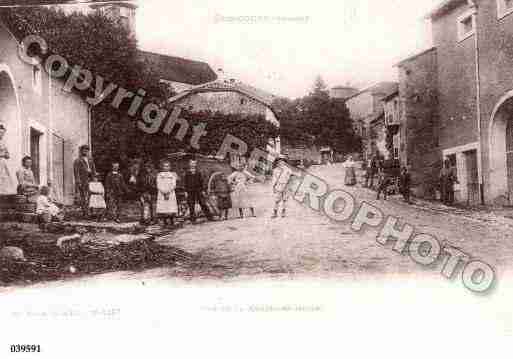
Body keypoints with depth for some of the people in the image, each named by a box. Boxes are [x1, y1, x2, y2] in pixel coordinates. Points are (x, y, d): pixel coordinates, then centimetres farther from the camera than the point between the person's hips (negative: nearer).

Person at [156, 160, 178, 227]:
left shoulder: (172, 175, 10)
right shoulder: (159, 175, 11)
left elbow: (174, 185, 2)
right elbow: (158, 185, 3)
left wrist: (168, 192, -12)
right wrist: (164, 192, -11)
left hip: (171, 194, 0)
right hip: (162, 194, 0)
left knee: (171, 209, -9)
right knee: (162, 208, -8)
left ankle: (171, 221, -2)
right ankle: (165, 222, -1)